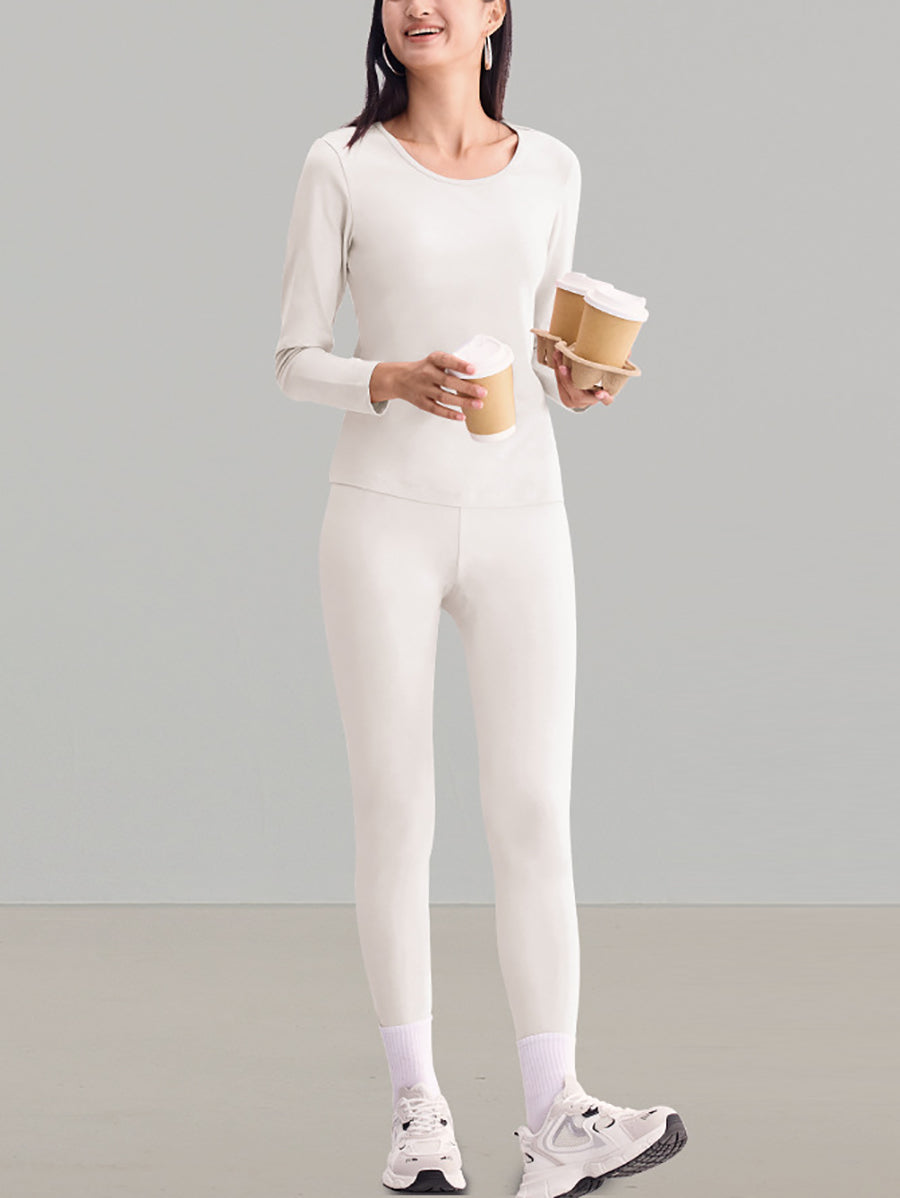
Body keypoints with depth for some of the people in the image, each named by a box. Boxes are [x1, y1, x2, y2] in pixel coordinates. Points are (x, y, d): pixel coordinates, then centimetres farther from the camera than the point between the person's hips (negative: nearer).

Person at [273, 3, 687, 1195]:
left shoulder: (549, 170, 9)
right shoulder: (342, 167, 1)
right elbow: (295, 359, 1)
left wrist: (571, 381, -4)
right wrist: (393, 381, -18)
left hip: (520, 518, 2)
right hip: (384, 513, -2)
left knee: (535, 812, -5)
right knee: (394, 809, 1)